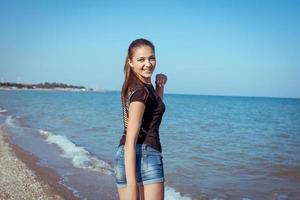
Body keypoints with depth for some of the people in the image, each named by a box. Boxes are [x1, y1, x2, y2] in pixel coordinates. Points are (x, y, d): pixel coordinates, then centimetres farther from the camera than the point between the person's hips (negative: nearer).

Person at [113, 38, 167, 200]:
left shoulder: (133, 85, 11)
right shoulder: (141, 91, -15)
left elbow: (156, 108, 30)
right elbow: (131, 140, -20)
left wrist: (160, 86, 12)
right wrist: (131, 184, -23)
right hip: (144, 155, -9)